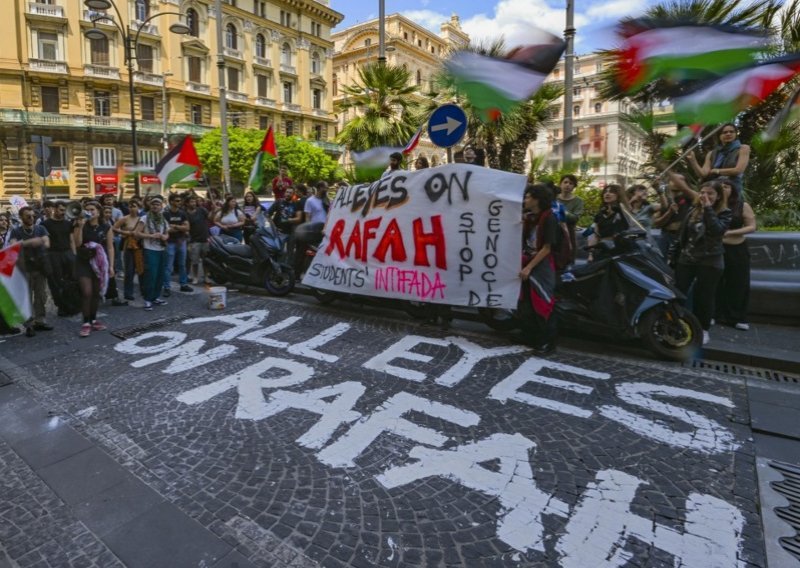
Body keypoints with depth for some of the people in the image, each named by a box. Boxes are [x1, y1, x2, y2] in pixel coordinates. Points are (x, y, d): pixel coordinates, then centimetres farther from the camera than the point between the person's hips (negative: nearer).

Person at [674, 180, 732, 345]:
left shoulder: (724, 213, -3)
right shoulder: (693, 210, 10)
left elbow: (716, 230, -22)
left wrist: (708, 209, -19)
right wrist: (680, 250, 15)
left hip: (710, 261, -4)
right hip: (687, 258, 4)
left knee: (704, 296, -1)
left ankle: (703, 329, 13)